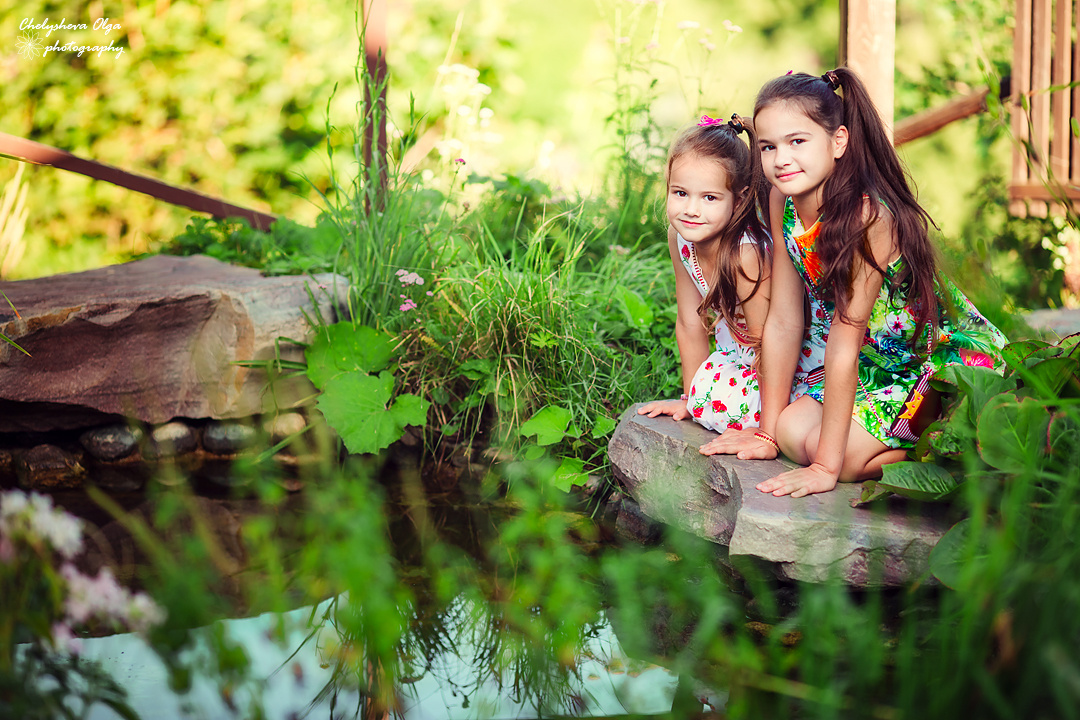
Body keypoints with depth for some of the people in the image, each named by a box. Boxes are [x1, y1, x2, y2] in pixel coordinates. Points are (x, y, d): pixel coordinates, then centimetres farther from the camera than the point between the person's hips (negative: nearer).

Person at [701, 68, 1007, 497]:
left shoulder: (867, 216, -32)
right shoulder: (783, 201, -10)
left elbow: (843, 347, -30)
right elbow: (783, 322, -5)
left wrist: (826, 467, -26)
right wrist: (767, 432, -3)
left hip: (948, 354, -8)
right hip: (876, 361, 8)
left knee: (847, 453, -21)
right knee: (792, 432, -9)